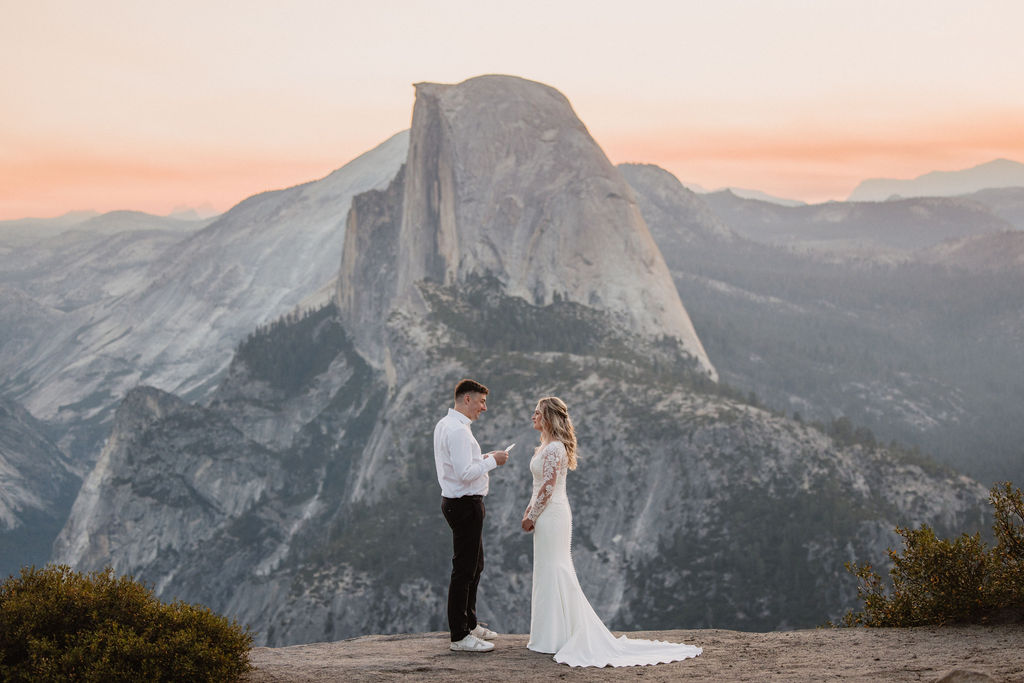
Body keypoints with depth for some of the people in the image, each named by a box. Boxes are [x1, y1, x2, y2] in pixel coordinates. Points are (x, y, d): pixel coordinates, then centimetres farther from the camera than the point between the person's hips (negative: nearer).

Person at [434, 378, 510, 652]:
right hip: (465, 504, -11)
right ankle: (459, 637, -3)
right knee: (464, 570, -7)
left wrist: (483, 459, 13)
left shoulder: (445, 425, 13)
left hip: (457, 501, 11)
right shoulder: (457, 430, -20)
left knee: (475, 565, 22)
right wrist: (492, 461, -15)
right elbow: (465, 473, -26)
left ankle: (469, 624, 33)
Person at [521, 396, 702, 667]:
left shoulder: (554, 448, -17)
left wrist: (531, 517, -15)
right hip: (548, 513, 10)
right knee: (555, 572, 13)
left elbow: (548, 487, -20)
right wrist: (529, 510, 16)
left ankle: (553, 638, 1)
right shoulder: (547, 445, 14)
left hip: (551, 514, -10)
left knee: (551, 572, -4)